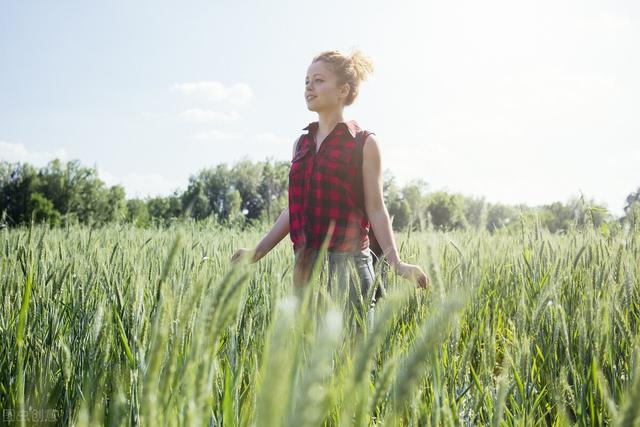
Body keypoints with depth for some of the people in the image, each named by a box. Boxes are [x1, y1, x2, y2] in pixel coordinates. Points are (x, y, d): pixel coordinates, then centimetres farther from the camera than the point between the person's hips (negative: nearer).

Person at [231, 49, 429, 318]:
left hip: (347, 262, -5)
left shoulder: (364, 144, -2)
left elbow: (375, 209, -4)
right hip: (305, 263, 5)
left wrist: (396, 263, -14)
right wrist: (257, 252, 15)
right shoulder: (302, 144, 14)